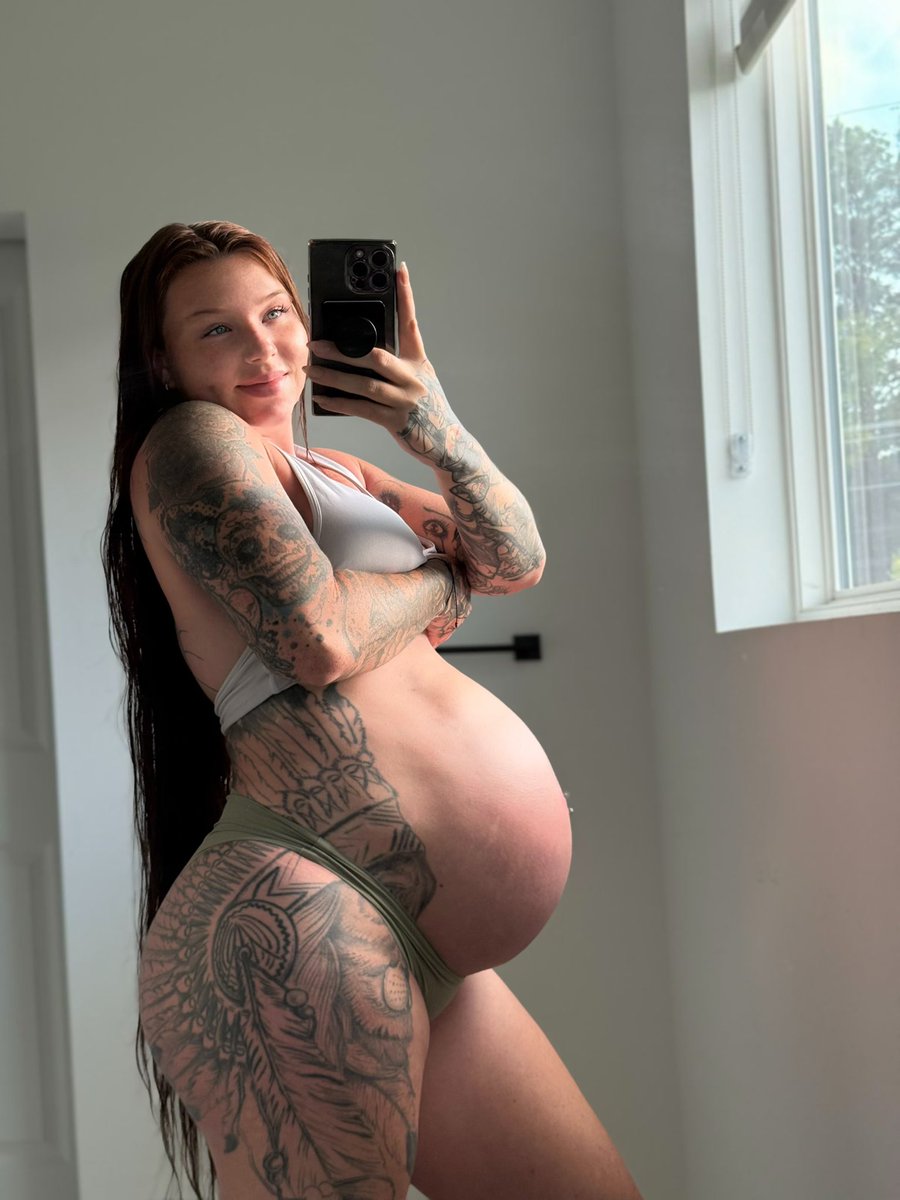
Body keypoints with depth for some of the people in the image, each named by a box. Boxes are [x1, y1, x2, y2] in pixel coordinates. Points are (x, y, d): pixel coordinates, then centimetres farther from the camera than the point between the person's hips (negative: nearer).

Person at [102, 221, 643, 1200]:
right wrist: (442, 578, 5)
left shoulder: (331, 474, 24)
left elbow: (518, 561, 16)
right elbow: (319, 636, -17)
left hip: (420, 957, 10)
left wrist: (440, 435, -3)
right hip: (294, 917, -9)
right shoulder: (188, 440, -3)